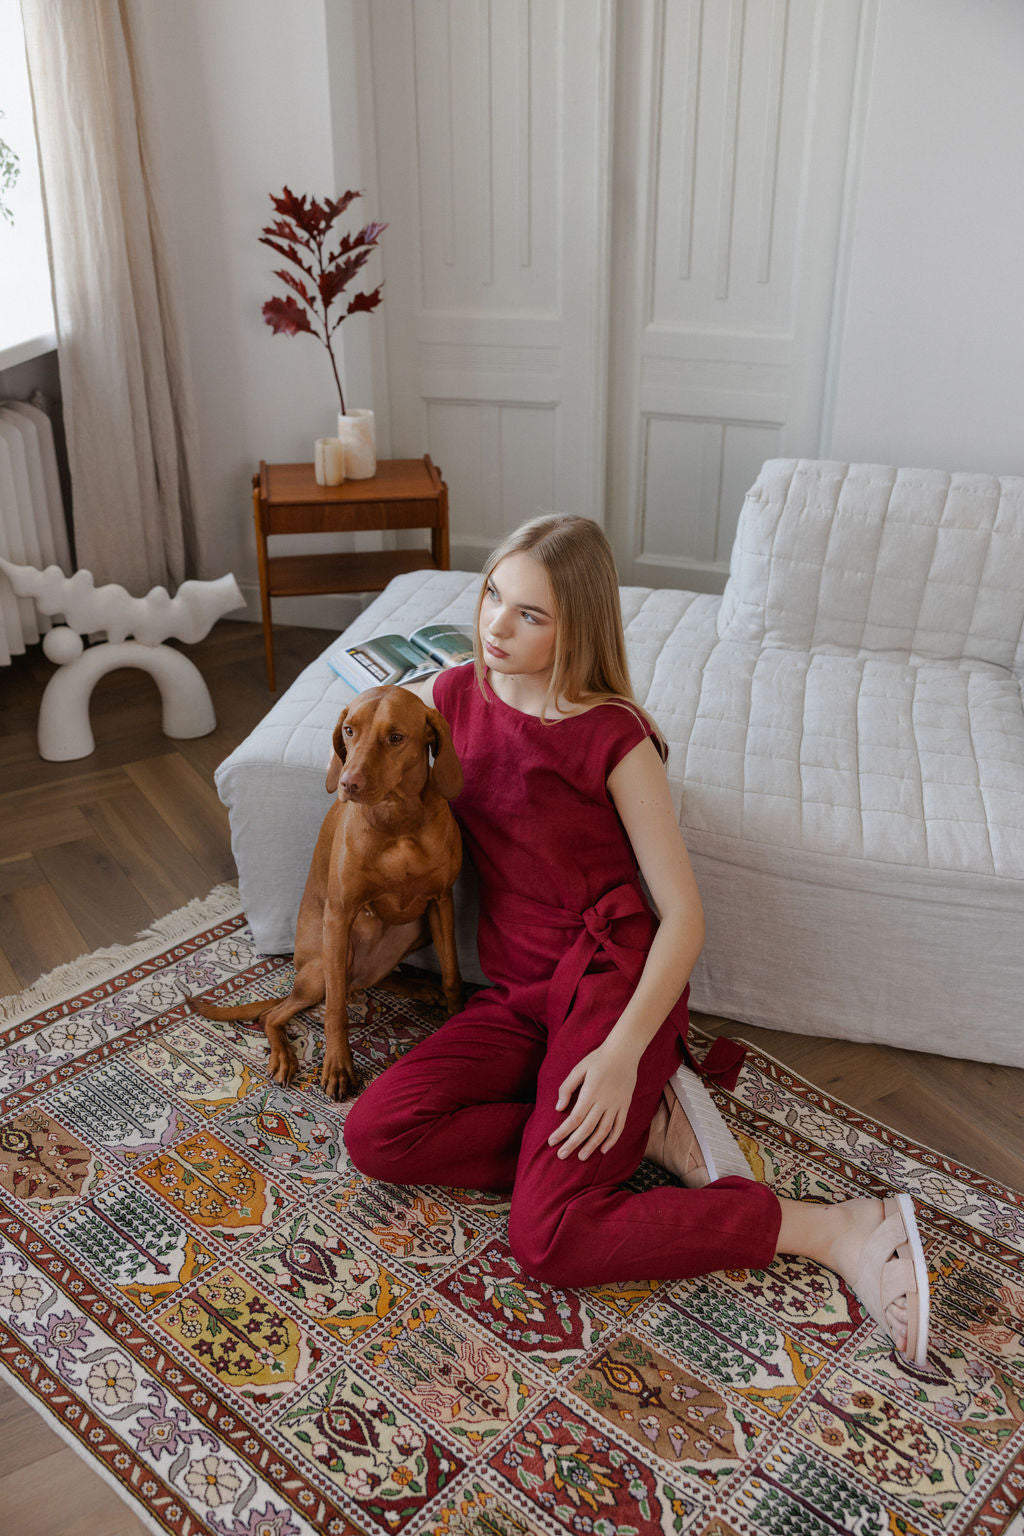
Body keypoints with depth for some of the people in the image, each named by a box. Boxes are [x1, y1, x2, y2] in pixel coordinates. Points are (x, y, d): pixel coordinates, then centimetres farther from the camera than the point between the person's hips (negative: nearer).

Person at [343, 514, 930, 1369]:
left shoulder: (612, 740, -10)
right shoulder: (455, 697, 6)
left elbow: (683, 916, -12)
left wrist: (623, 1053, -23)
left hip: (612, 979, -7)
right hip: (517, 995, 7)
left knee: (547, 1243, -21)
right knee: (374, 1136, -15)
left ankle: (837, 1229, -8)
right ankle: (648, 1129, -9)